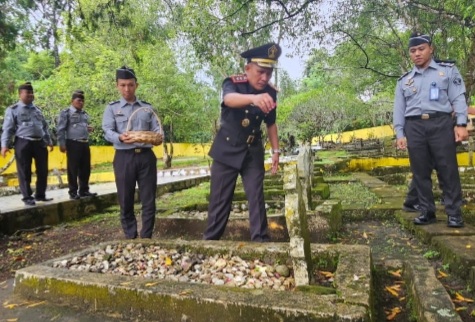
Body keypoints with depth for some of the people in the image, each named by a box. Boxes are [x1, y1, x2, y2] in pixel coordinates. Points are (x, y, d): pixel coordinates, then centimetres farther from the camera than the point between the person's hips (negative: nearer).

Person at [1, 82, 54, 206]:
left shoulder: (37, 109, 17)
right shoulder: (13, 109, 1)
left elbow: (44, 126, 22)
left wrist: (49, 141, 21)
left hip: (40, 143, 5)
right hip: (23, 143, -5)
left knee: (43, 171, 7)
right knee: (25, 172, 1)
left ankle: (40, 195, 20)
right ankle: (27, 197, 11)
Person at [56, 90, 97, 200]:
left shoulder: (85, 113, 17)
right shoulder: (66, 113, -2)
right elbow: (60, 129, -6)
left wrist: (90, 128, 7)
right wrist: (62, 144, -11)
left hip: (85, 144, 6)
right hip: (73, 144, -6)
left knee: (86, 169, 9)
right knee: (73, 169, 1)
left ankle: (84, 190, 20)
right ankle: (73, 192, 10)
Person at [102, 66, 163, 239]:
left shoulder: (147, 108, 14)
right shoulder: (112, 108, 9)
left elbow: (157, 130, 8)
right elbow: (107, 131, -4)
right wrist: (120, 137, -26)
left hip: (146, 156, 1)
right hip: (124, 158, -1)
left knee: (148, 200, 3)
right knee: (126, 201, 5)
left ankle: (146, 238, 14)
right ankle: (130, 238, 18)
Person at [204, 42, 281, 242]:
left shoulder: (270, 93, -4)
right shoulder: (233, 83, -16)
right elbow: (229, 99, -41)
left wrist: (276, 150, 7)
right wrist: (253, 98, -61)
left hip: (253, 152, 3)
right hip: (227, 150, -2)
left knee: (257, 197, -1)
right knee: (219, 199, 4)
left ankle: (260, 240, 10)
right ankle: (210, 240, 18)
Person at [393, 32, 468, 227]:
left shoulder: (448, 71, 13)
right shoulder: (404, 80, 18)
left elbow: (458, 98, 4)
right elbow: (399, 109, 13)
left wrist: (461, 124, -9)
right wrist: (400, 134, 3)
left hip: (441, 123, -2)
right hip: (414, 127, 2)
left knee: (448, 170, -4)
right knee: (420, 172, 2)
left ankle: (454, 213, 5)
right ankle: (427, 211, 11)